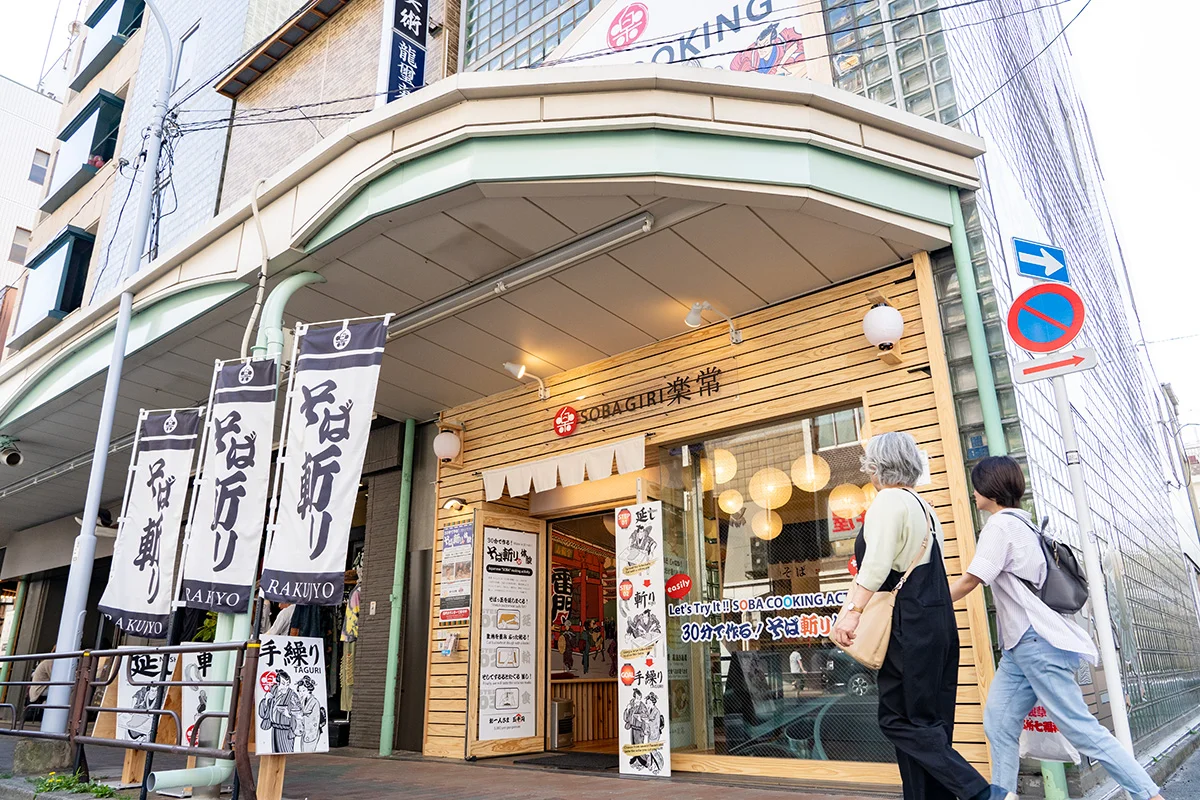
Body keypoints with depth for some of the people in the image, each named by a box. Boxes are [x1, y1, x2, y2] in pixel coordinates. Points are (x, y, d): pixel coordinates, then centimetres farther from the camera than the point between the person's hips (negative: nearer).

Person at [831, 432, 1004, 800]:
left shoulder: (889, 500, -9)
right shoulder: (923, 506, 18)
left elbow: (876, 565, -20)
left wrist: (852, 611, -20)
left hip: (909, 625, -9)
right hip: (938, 620, 9)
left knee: (900, 719, -4)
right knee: (928, 723, 10)